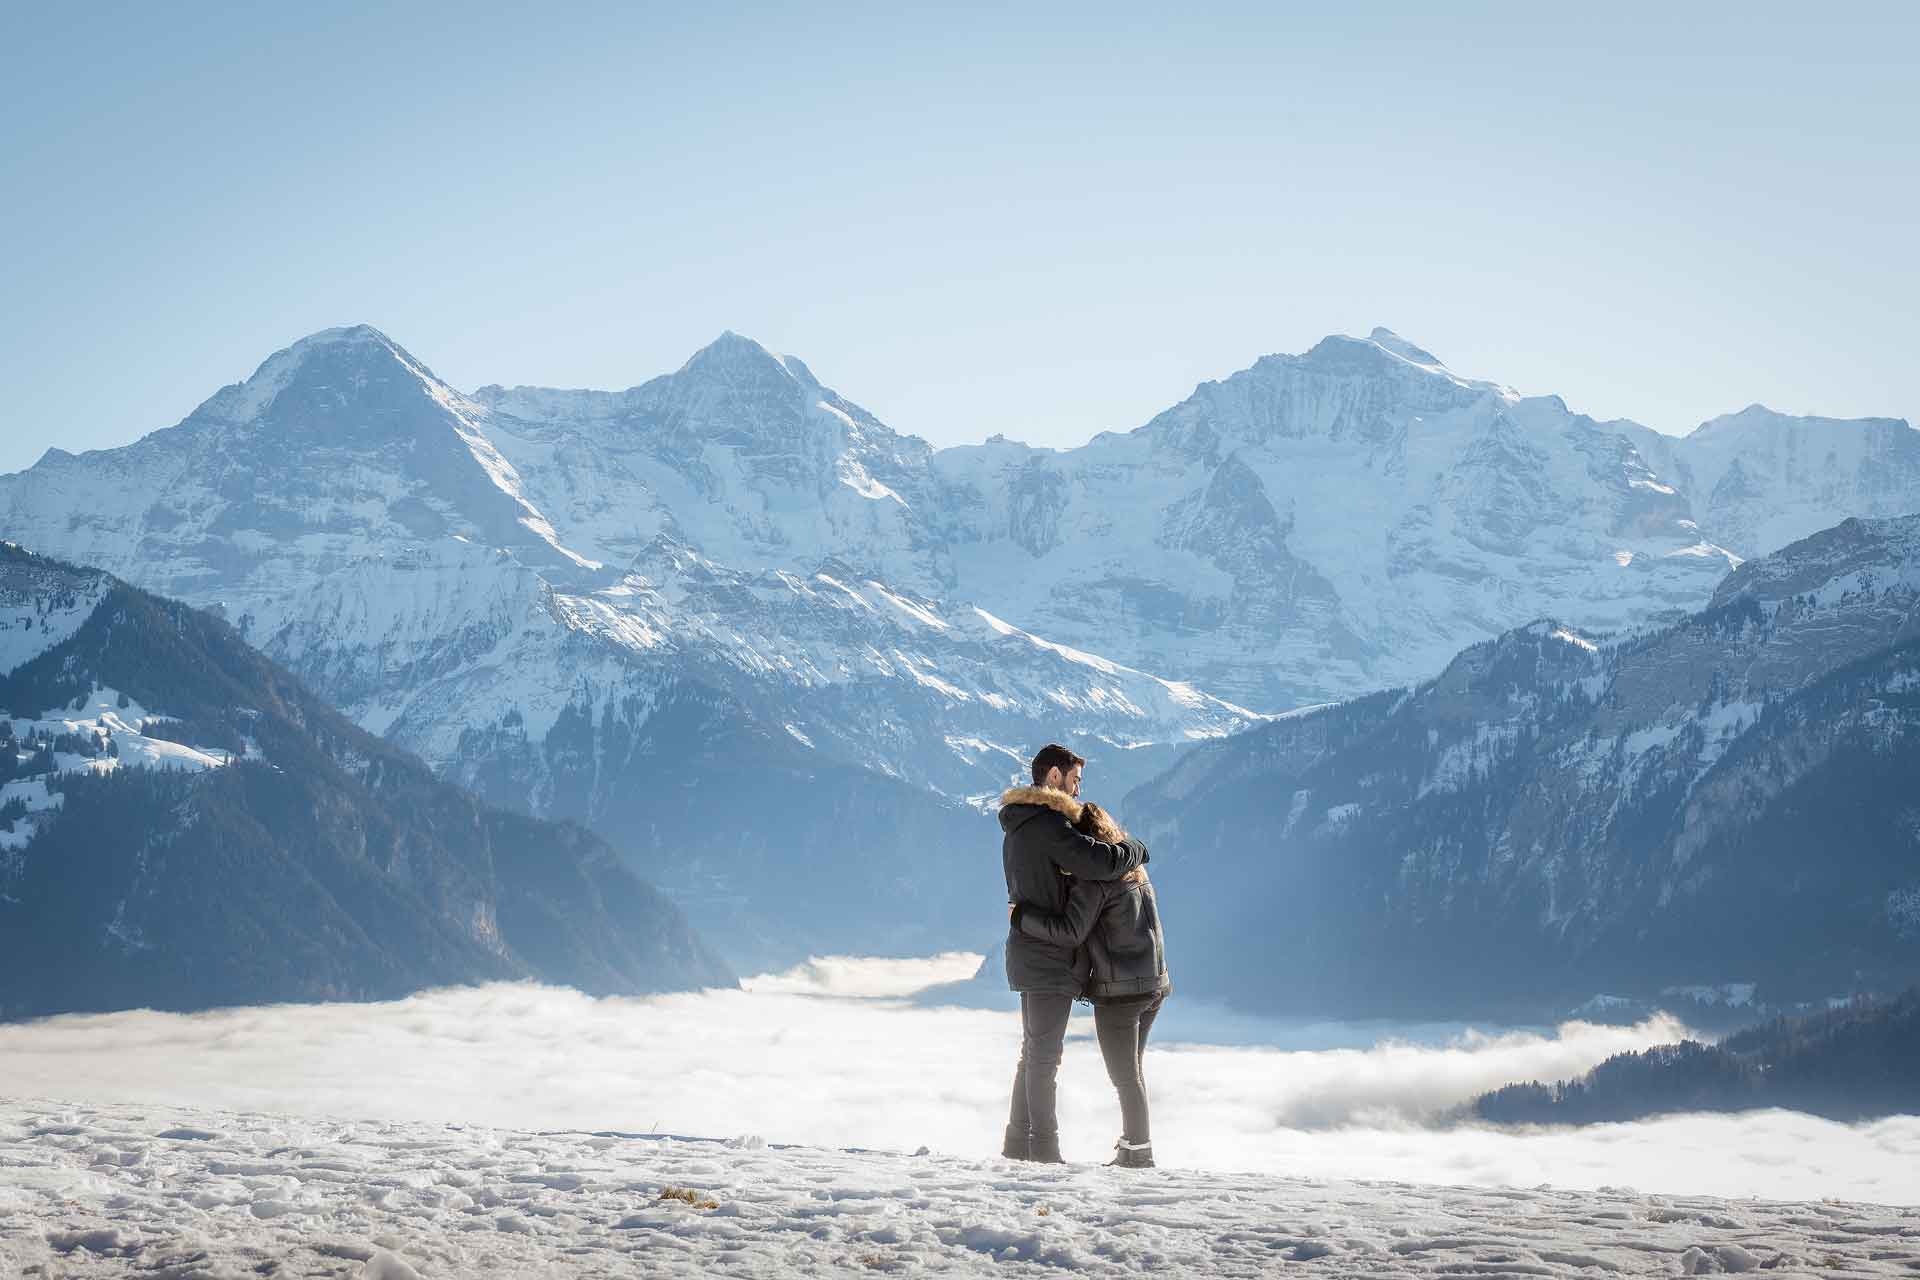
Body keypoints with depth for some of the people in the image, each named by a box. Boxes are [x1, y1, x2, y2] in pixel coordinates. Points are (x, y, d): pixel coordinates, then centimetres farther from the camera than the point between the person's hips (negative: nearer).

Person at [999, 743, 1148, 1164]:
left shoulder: (1017, 828, 17)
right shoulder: (1048, 822, -17)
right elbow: (1100, 861, -25)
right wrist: (1134, 848, -7)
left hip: (1031, 955, 10)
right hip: (1051, 956, -10)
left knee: (1035, 1051, 16)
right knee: (1044, 1054, -7)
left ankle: (1017, 1145, 19)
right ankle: (1044, 1151, -5)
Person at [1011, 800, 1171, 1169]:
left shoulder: (1095, 878, -16)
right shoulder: (1133, 869, 12)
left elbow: (1070, 931, -23)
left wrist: (1021, 916, -14)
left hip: (1119, 990, -9)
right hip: (1153, 985, 9)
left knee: (1124, 1075, 2)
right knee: (1132, 1070, 20)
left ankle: (1137, 1152, 8)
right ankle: (1134, 1145, 28)